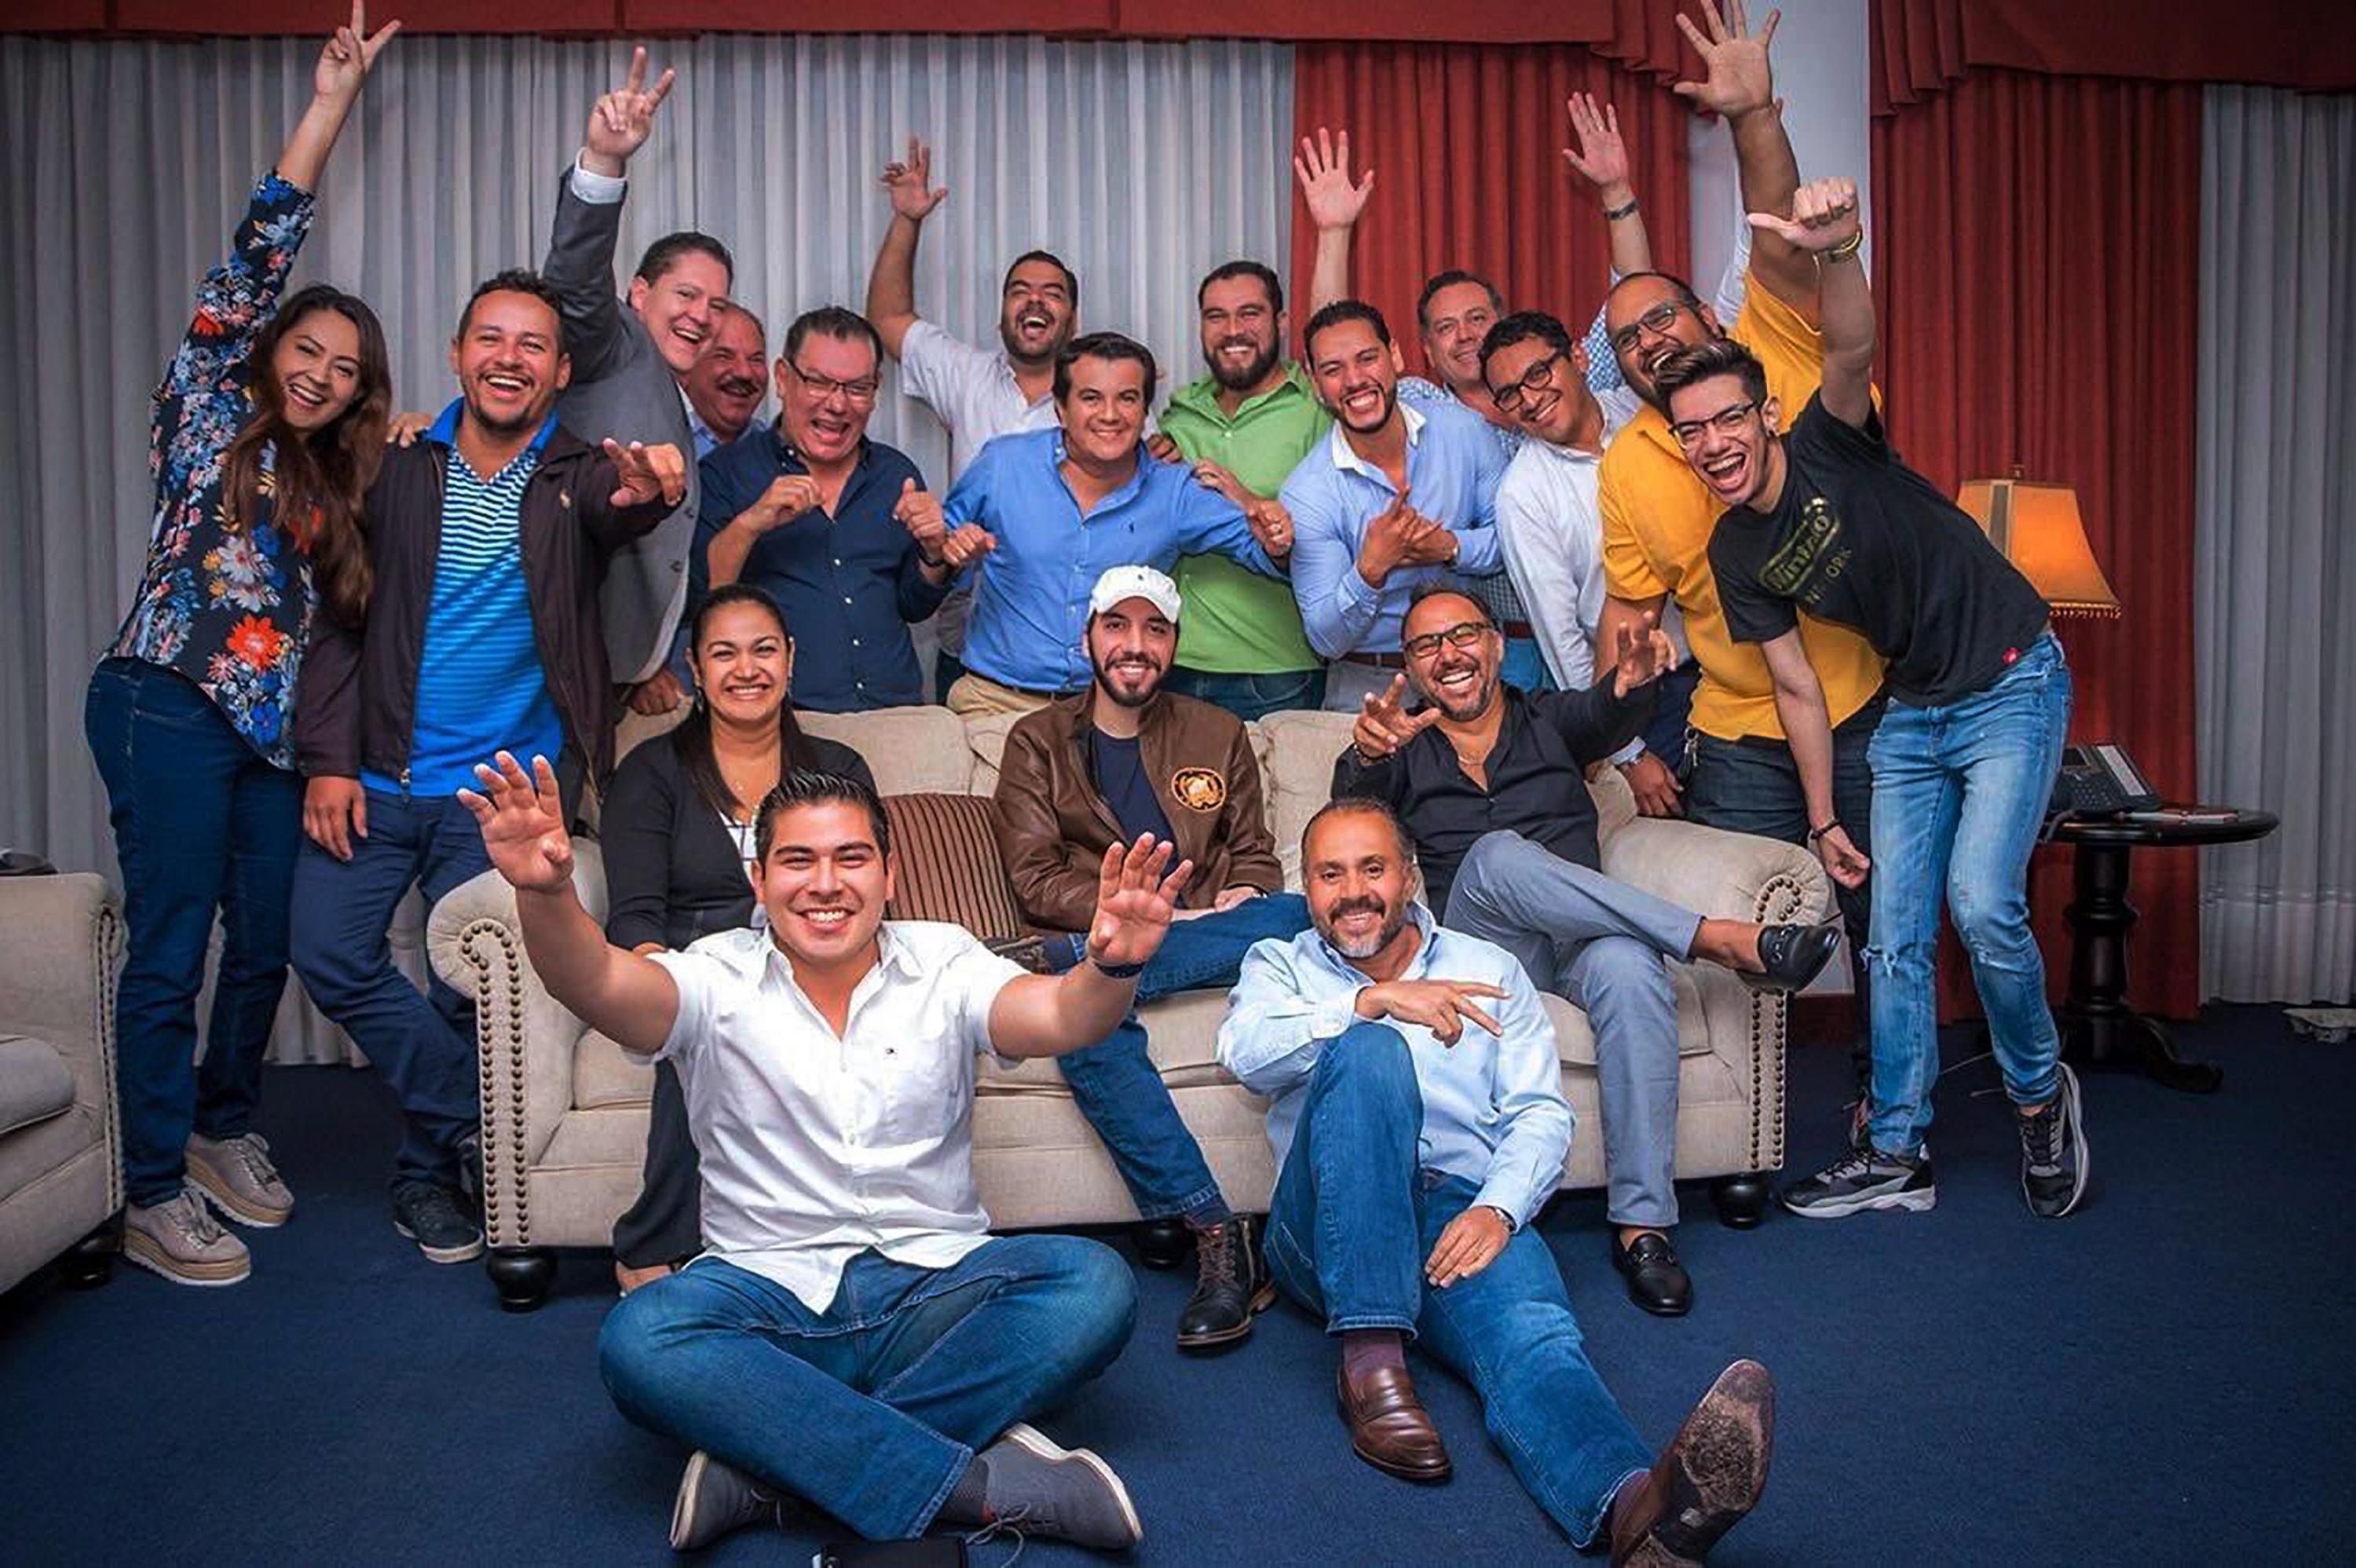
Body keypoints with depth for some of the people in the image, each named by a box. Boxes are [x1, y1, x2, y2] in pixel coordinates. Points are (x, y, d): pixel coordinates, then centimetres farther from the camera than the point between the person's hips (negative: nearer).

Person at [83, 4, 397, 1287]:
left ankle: (223, 1129, 30)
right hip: (170, 710, -6)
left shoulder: (338, 485, 16)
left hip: (273, 734, 6)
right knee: (171, 953, -4)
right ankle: (153, 1200, 4)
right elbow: (252, 266, -6)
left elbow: (339, 623, 16)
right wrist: (328, 110, -9)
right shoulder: (210, 416, 2)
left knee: (267, 945, 10)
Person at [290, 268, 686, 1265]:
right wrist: (328, 758, -5)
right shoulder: (398, 471, 4)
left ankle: (429, 1165, 23)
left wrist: (646, 495, -52)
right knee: (329, 955, -5)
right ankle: (480, 1120, 10)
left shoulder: (579, 477, -1)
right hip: (375, 775, 2)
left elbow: (617, 511, -27)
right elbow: (340, 619, 4)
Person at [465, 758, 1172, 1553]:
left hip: (935, 1289, 1)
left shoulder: (942, 964, 2)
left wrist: (1112, 967, -40)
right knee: (638, 1340, -30)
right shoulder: (719, 980, 1)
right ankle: (969, 1480, -28)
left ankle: (774, 1465, -23)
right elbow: (599, 985, -19)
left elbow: (1057, 1016, -17)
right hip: (769, 1295, 0)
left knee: (1095, 1285, -25)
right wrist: (545, 894, -41)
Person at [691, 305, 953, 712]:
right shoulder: (726, 472, 6)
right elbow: (694, 601, -3)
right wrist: (750, 524, -15)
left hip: (895, 710, 4)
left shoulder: (897, 474, 17)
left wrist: (934, 552, 1)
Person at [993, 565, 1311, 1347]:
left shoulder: (1220, 734, 22)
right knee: (1083, 1019, -38)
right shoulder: (1038, 741, 13)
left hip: (1222, 936, 2)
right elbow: (1037, 882, 2)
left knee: (1300, 914, -31)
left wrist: (1242, 899, -6)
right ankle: (1215, 1232, -34)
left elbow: (1255, 856, 19)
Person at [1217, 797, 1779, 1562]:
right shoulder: (1280, 965, 19)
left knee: (1533, 1332, -33)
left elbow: (1541, 1113, 9)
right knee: (1367, 1050, -30)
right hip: (1333, 1227, -1)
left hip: (1466, 1209, 1)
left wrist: (1496, 1210, -11)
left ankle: (1636, 1506, -64)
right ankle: (1370, 1358, -34)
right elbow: (1246, 1052, -5)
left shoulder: (1488, 969, 21)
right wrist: (1372, 1001, -19)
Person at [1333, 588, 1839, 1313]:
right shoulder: (1403, 750, 17)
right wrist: (1369, 752, -33)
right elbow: (1352, 803, -7)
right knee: (1498, 856, -33)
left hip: (1579, 938, 1)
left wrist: (1631, 681, -33)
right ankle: (1727, 941, -27)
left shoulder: (1550, 720, 18)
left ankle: (1642, 1225, -28)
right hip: (1474, 943, -1)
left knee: (1630, 970, -34)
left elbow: (1608, 718, -7)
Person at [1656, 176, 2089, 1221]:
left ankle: (2042, 1095, 11)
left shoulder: (1831, 445, -17)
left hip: (2014, 684, -5)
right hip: (1912, 712, 6)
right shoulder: (1734, 555, -4)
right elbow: (1797, 687, 3)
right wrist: (1823, 820, 4)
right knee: (1896, 934, 3)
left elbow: (1851, 353, -40)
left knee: (1982, 902, -17)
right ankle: (1897, 1154, 16)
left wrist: (1835, 255, -60)